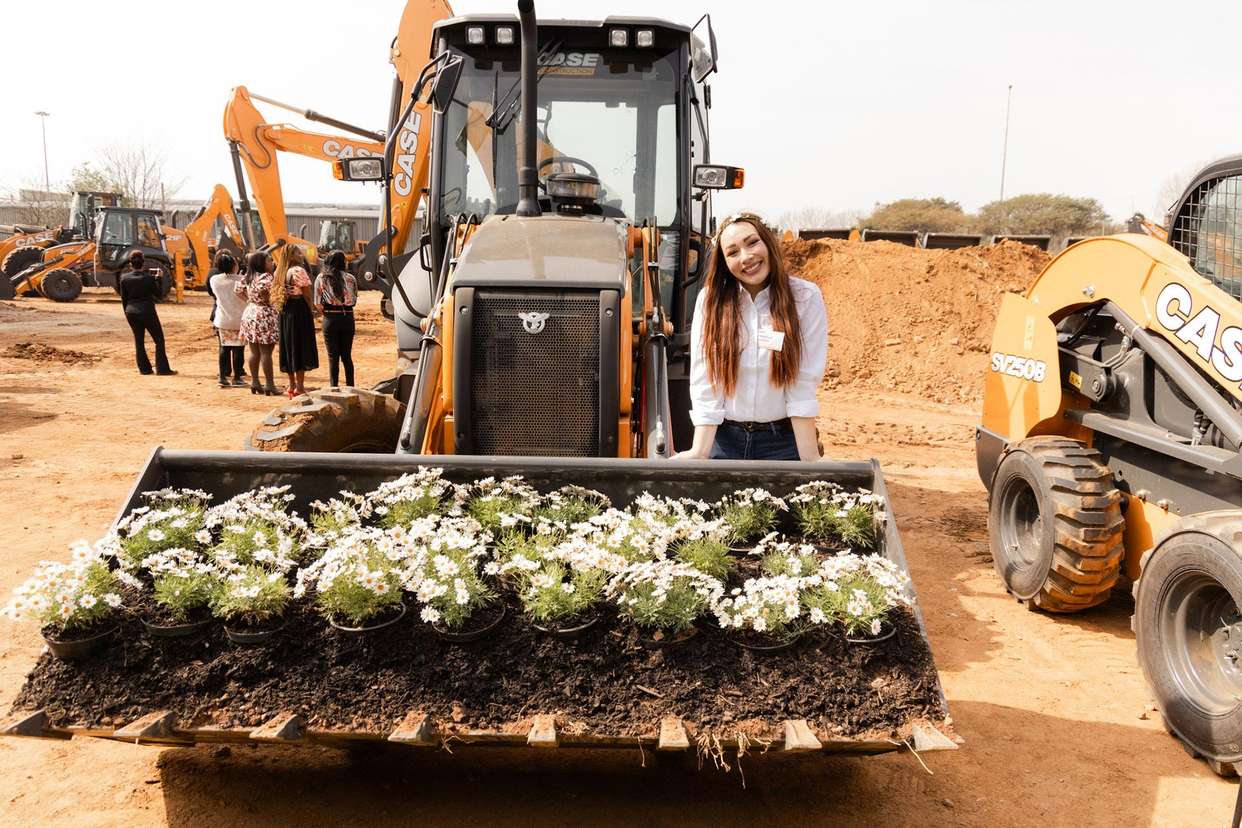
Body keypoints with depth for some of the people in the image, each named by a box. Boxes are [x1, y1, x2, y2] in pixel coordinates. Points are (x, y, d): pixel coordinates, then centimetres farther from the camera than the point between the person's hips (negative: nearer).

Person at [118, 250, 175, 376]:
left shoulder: (124, 278, -2)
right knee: (159, 340, 6)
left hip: (131, 312, 4)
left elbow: (123, 298, 4)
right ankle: (162, 369, 2)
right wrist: (157, 280, 6)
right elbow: (158, 293, -2)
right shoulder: (148, 278, -14)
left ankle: (144, 368, 15)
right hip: (147, 311, -4)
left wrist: (127, 312, 15)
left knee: (139, 340, 14)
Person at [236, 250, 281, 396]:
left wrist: (249, 299, 14)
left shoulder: (248, 277, 11)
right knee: (266, 352, -5)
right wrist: (267, 300, -16)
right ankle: (269, 385, -2)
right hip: (264, 314, -8)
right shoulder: (265, 276, -14)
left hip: (250, 313, 8)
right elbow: (262, 288, -32)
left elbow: (237, 289, 16)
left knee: (254, 352, 12)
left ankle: (254, 382, 17)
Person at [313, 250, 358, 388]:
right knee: (347, 356, 13)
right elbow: (354, 300, 3)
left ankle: (334, 388, 2)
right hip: (348, 318, 2)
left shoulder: (321, 278, -1)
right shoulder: (350, 278, 1)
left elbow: (317, 303, -3)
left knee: (333, 357, 4)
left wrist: (325, 312, 13)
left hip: (330, 319, -2)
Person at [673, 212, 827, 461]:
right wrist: (700, 452, -14)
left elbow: (803, 386, -12)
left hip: (784, 441, -1)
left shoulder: (806, 298, -6)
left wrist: (809, 458, -16)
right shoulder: (711, 299, -3)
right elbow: (704, 385, -8)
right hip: (723, 439, 1)